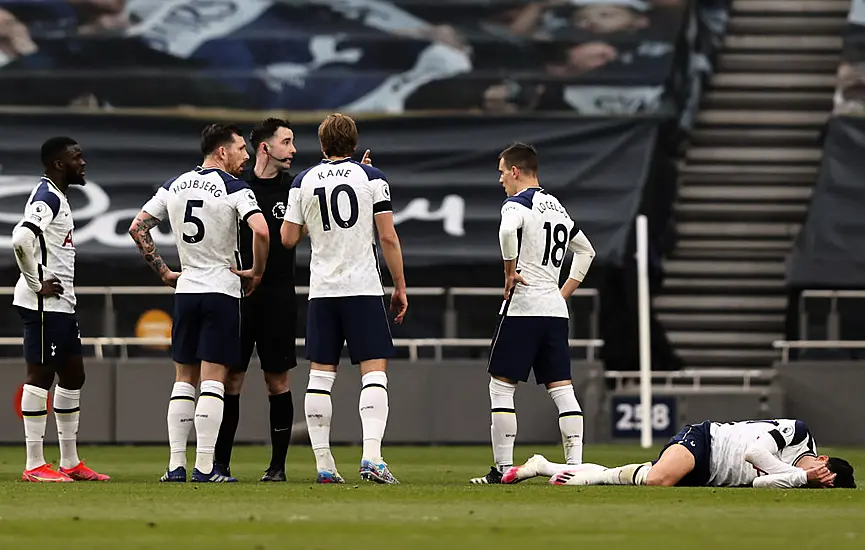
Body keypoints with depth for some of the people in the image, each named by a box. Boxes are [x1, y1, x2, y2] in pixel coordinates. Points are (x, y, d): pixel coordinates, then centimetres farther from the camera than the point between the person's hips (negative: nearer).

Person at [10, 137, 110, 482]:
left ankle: (70, 463, 20)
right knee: (40, 376, -6)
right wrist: (37, 284, -21)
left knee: (72, 376, 14)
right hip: (44, 305, -11)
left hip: (61, 304, 11)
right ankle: (35, 466, -3)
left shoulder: (58, 198, 17)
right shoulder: (47, 198, -15)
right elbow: (21, 239, -30)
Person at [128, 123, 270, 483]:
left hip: (185, 289, 5)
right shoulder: (234, 188, -9)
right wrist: (257, 272, -7)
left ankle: (176, 464, 7)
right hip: (222, 291, -5)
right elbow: (260, 230, -23)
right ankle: (204, 466, -9)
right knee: (213, 381, -5)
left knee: (184, 380, 11)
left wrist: (163, 272, 16)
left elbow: (137, 228, 10)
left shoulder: (174, 187, 9)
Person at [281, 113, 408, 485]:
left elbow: (288, 239, 6)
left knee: (321, 374, 6)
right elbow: (388, 237, -3)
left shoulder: (303, 181, 5)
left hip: (322, 290, 2)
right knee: (374, 370, -3)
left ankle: (323, 465, 4)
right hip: (364, 287, -2)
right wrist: (400, 286, 4)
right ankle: (372, 457, -18)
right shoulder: (371, 178, 0)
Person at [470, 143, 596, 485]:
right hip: (555, 310, 7)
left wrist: (510, 272, -16)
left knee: (501, 386, -1)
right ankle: (575, 465, -2)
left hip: (522, 306, -7)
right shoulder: (558, 208, 19)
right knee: (562, 388, 4)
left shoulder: (517, 204, -6)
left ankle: (503, 467, -4)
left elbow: (507, 231, -29)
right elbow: (586, 250, 29)